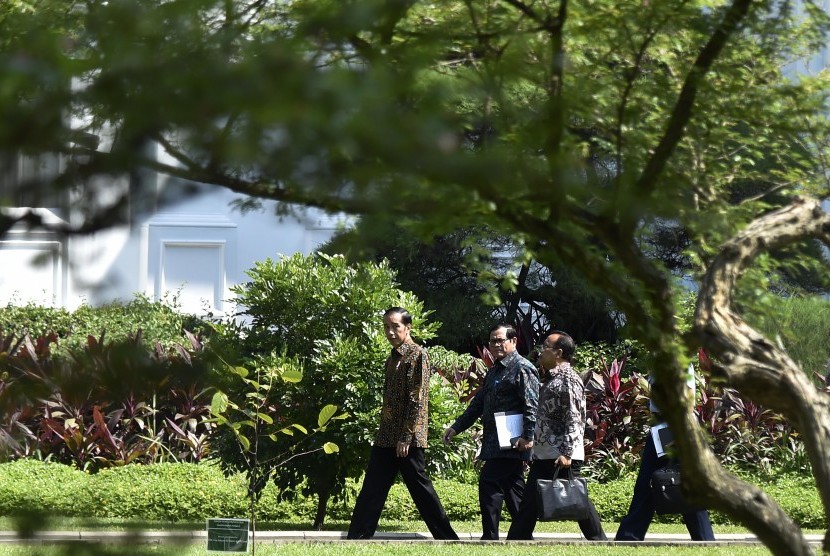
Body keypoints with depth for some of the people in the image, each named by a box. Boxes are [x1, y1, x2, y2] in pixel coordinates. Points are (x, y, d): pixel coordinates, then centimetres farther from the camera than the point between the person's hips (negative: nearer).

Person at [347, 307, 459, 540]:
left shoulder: (417, 355, -9)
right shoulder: (392, 358, 16)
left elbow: (418, 399, -15)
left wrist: (406, 437, -18)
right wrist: (382, 432, 16)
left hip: (407, 440, -8)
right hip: (386, 438, 8)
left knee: (420, 489, -4)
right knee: (371, 490, 6)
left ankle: (447, 537, 4)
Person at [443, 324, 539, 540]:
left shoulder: (523, 368, -8)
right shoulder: (494, 371, 22)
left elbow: (532, 405, -16)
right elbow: (478, 404, 27)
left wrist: (527, 436, -24)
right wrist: (456, 427, 23)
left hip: (510, 443, -9)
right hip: (495, 443, 9)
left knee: (489, 485, -14)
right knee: (513, 491, 12)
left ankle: (490, 538, -12)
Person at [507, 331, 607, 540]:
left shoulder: (569, 380, -12)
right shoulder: (550, 378, 17)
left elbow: (575, 420, -18)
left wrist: (566, 453, -24)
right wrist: (533, 448, 20)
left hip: (562, 458, -10)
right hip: (543, 456, 10)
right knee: (530, 504, 10)